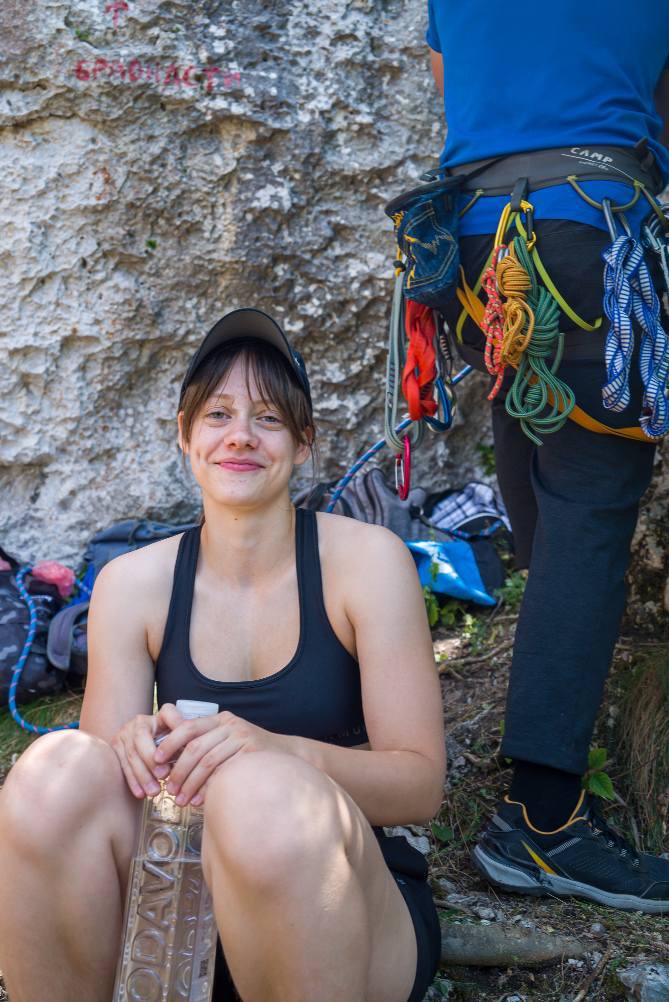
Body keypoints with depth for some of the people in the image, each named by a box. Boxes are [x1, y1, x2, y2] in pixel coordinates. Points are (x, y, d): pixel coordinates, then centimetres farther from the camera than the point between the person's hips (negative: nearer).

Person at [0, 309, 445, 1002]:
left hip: (353, 905, -2)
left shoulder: (366, 558, -7)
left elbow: (421, 784, -10)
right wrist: (135, 750, -24)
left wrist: (281, 752, -29)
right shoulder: (131, 584, 0)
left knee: (263, 787, -35)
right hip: (187, 908, 3)